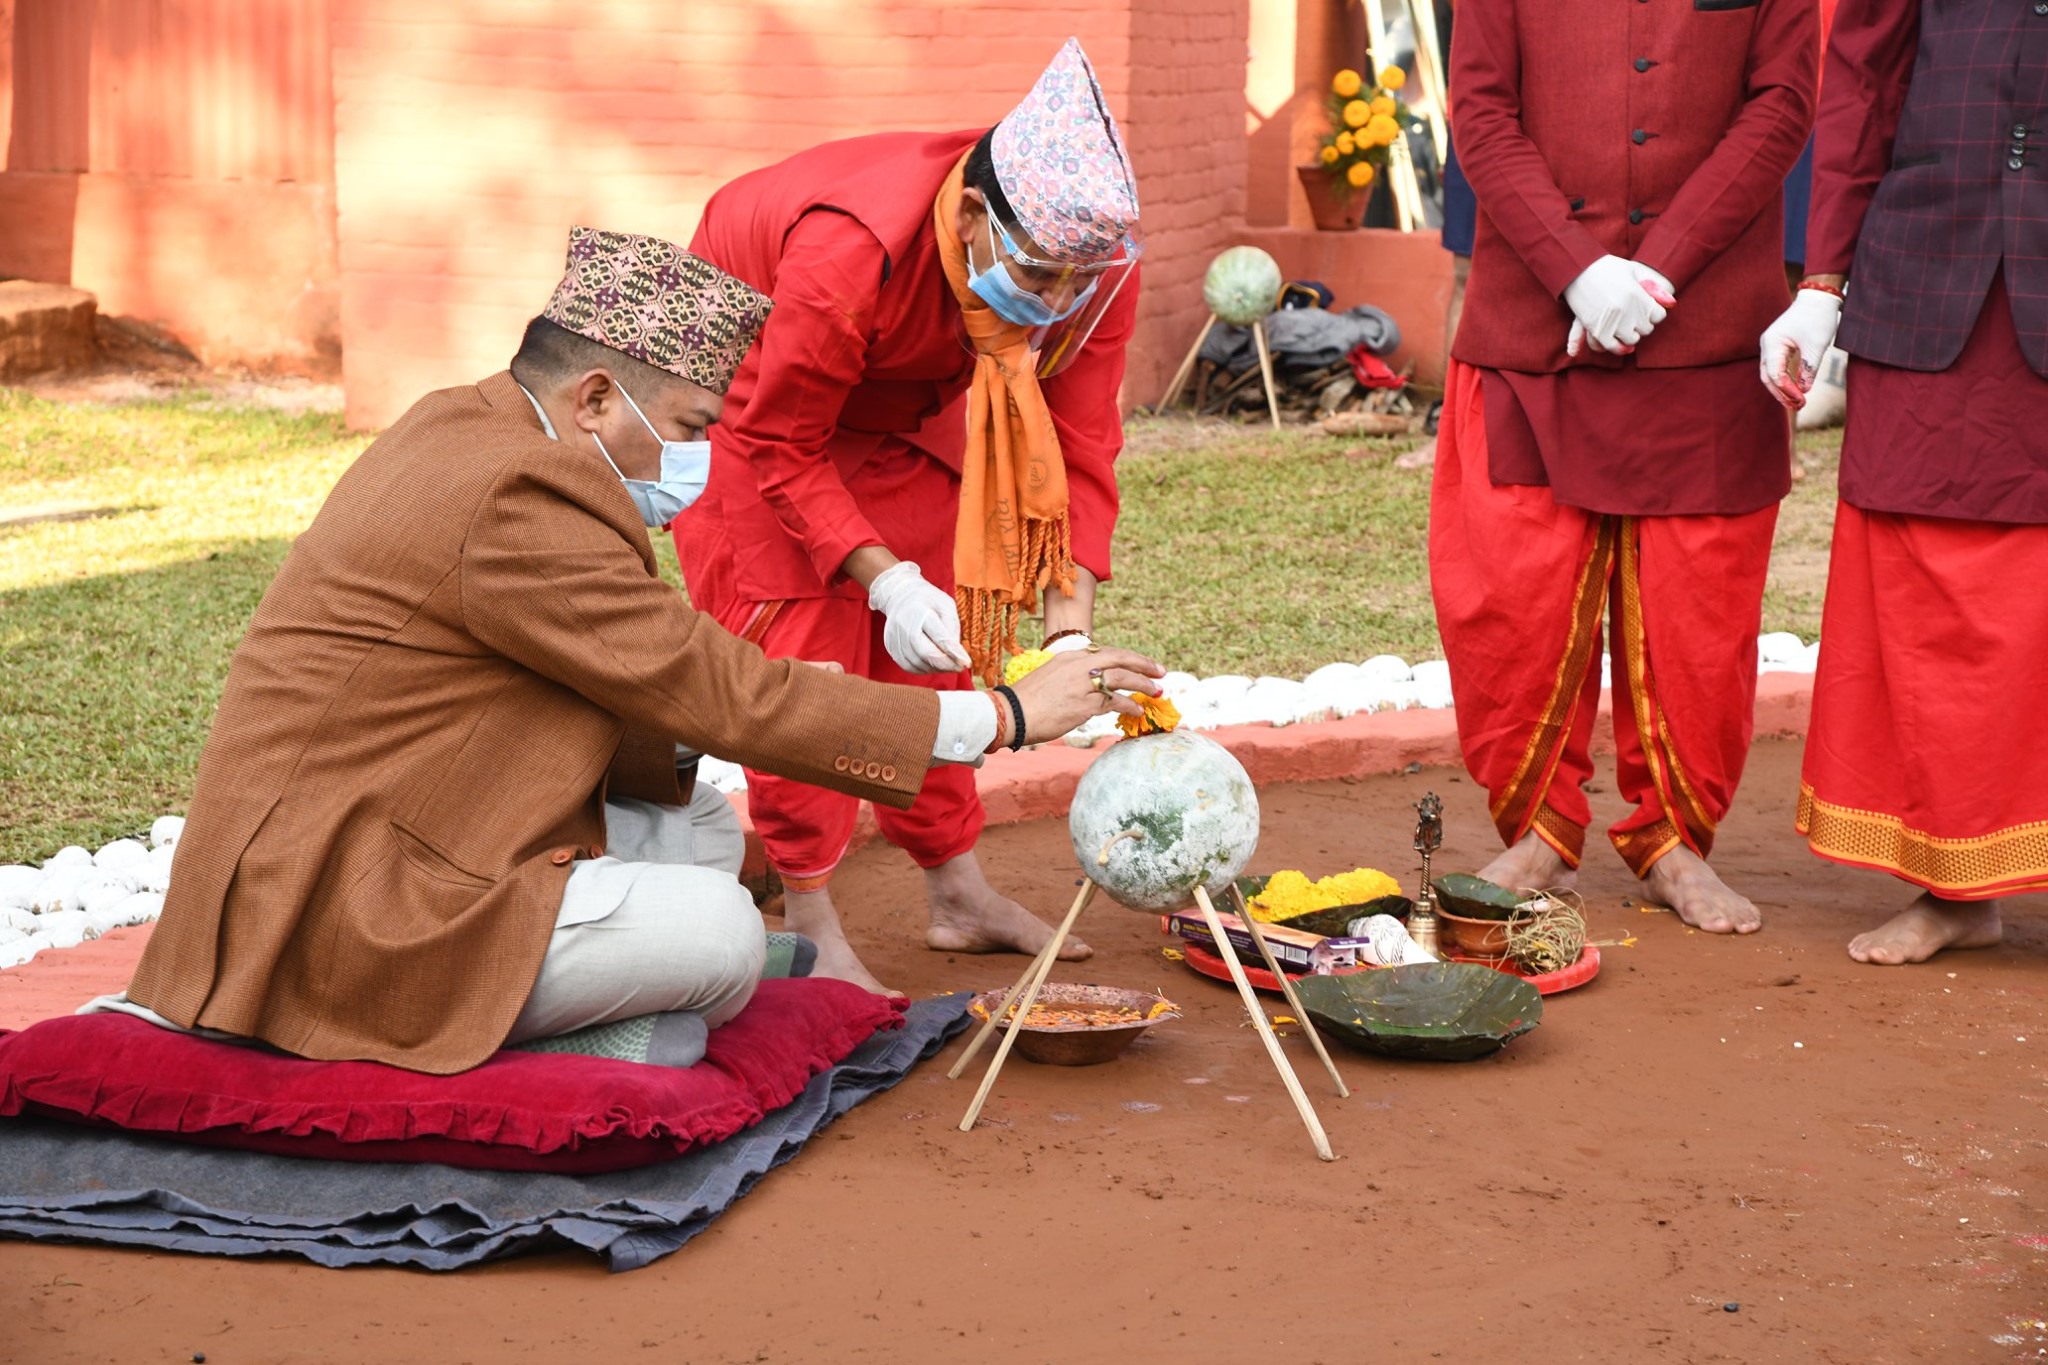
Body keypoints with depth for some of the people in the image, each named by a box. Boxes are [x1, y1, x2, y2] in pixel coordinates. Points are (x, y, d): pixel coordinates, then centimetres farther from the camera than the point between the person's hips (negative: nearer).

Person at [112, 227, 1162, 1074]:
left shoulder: (462, 426, 10)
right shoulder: (514, 497, -21)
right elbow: (725, 696, -20)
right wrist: (1002, 718, -16)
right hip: (330, 907, -11)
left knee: (702, 829, 11)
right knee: (717, 934, -19)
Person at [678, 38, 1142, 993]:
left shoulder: (1094, 255, -29)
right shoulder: (851, 255, -45)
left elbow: (1078, 448, -24)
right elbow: (780, 447, -32)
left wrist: (1071, 630, -33)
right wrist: (886, 579, -40)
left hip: (901, 403, 5)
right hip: (753, 381, -5)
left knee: (934, 642, 7)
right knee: (800, 642, -10)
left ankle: (958, 895, 20)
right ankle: (810, 926, -1)